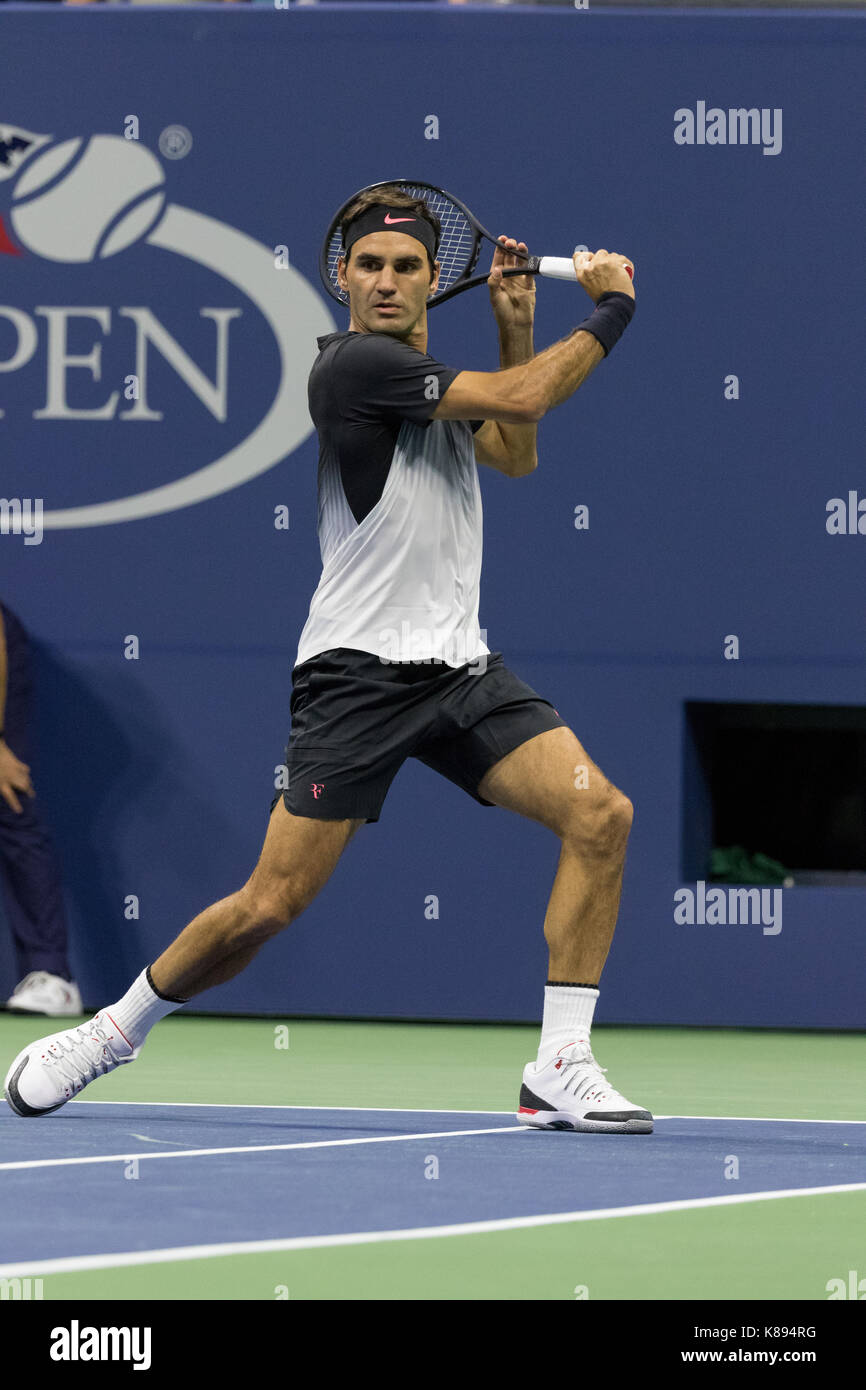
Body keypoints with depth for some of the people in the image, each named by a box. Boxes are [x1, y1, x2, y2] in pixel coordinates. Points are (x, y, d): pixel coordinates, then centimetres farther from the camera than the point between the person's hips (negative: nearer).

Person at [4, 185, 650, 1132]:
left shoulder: (429, 371, 16)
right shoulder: (356, 364, -11)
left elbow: (515, 455, 31)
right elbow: (523, 398, -15)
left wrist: (514, 325, 18)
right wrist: (610, 310, -1)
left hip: (460, 666, 7)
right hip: (359, 670, -7)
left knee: (600, 814, -13)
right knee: (272, 904, -9)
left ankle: (560, 1072, -11)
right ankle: (110, 1035, 15)